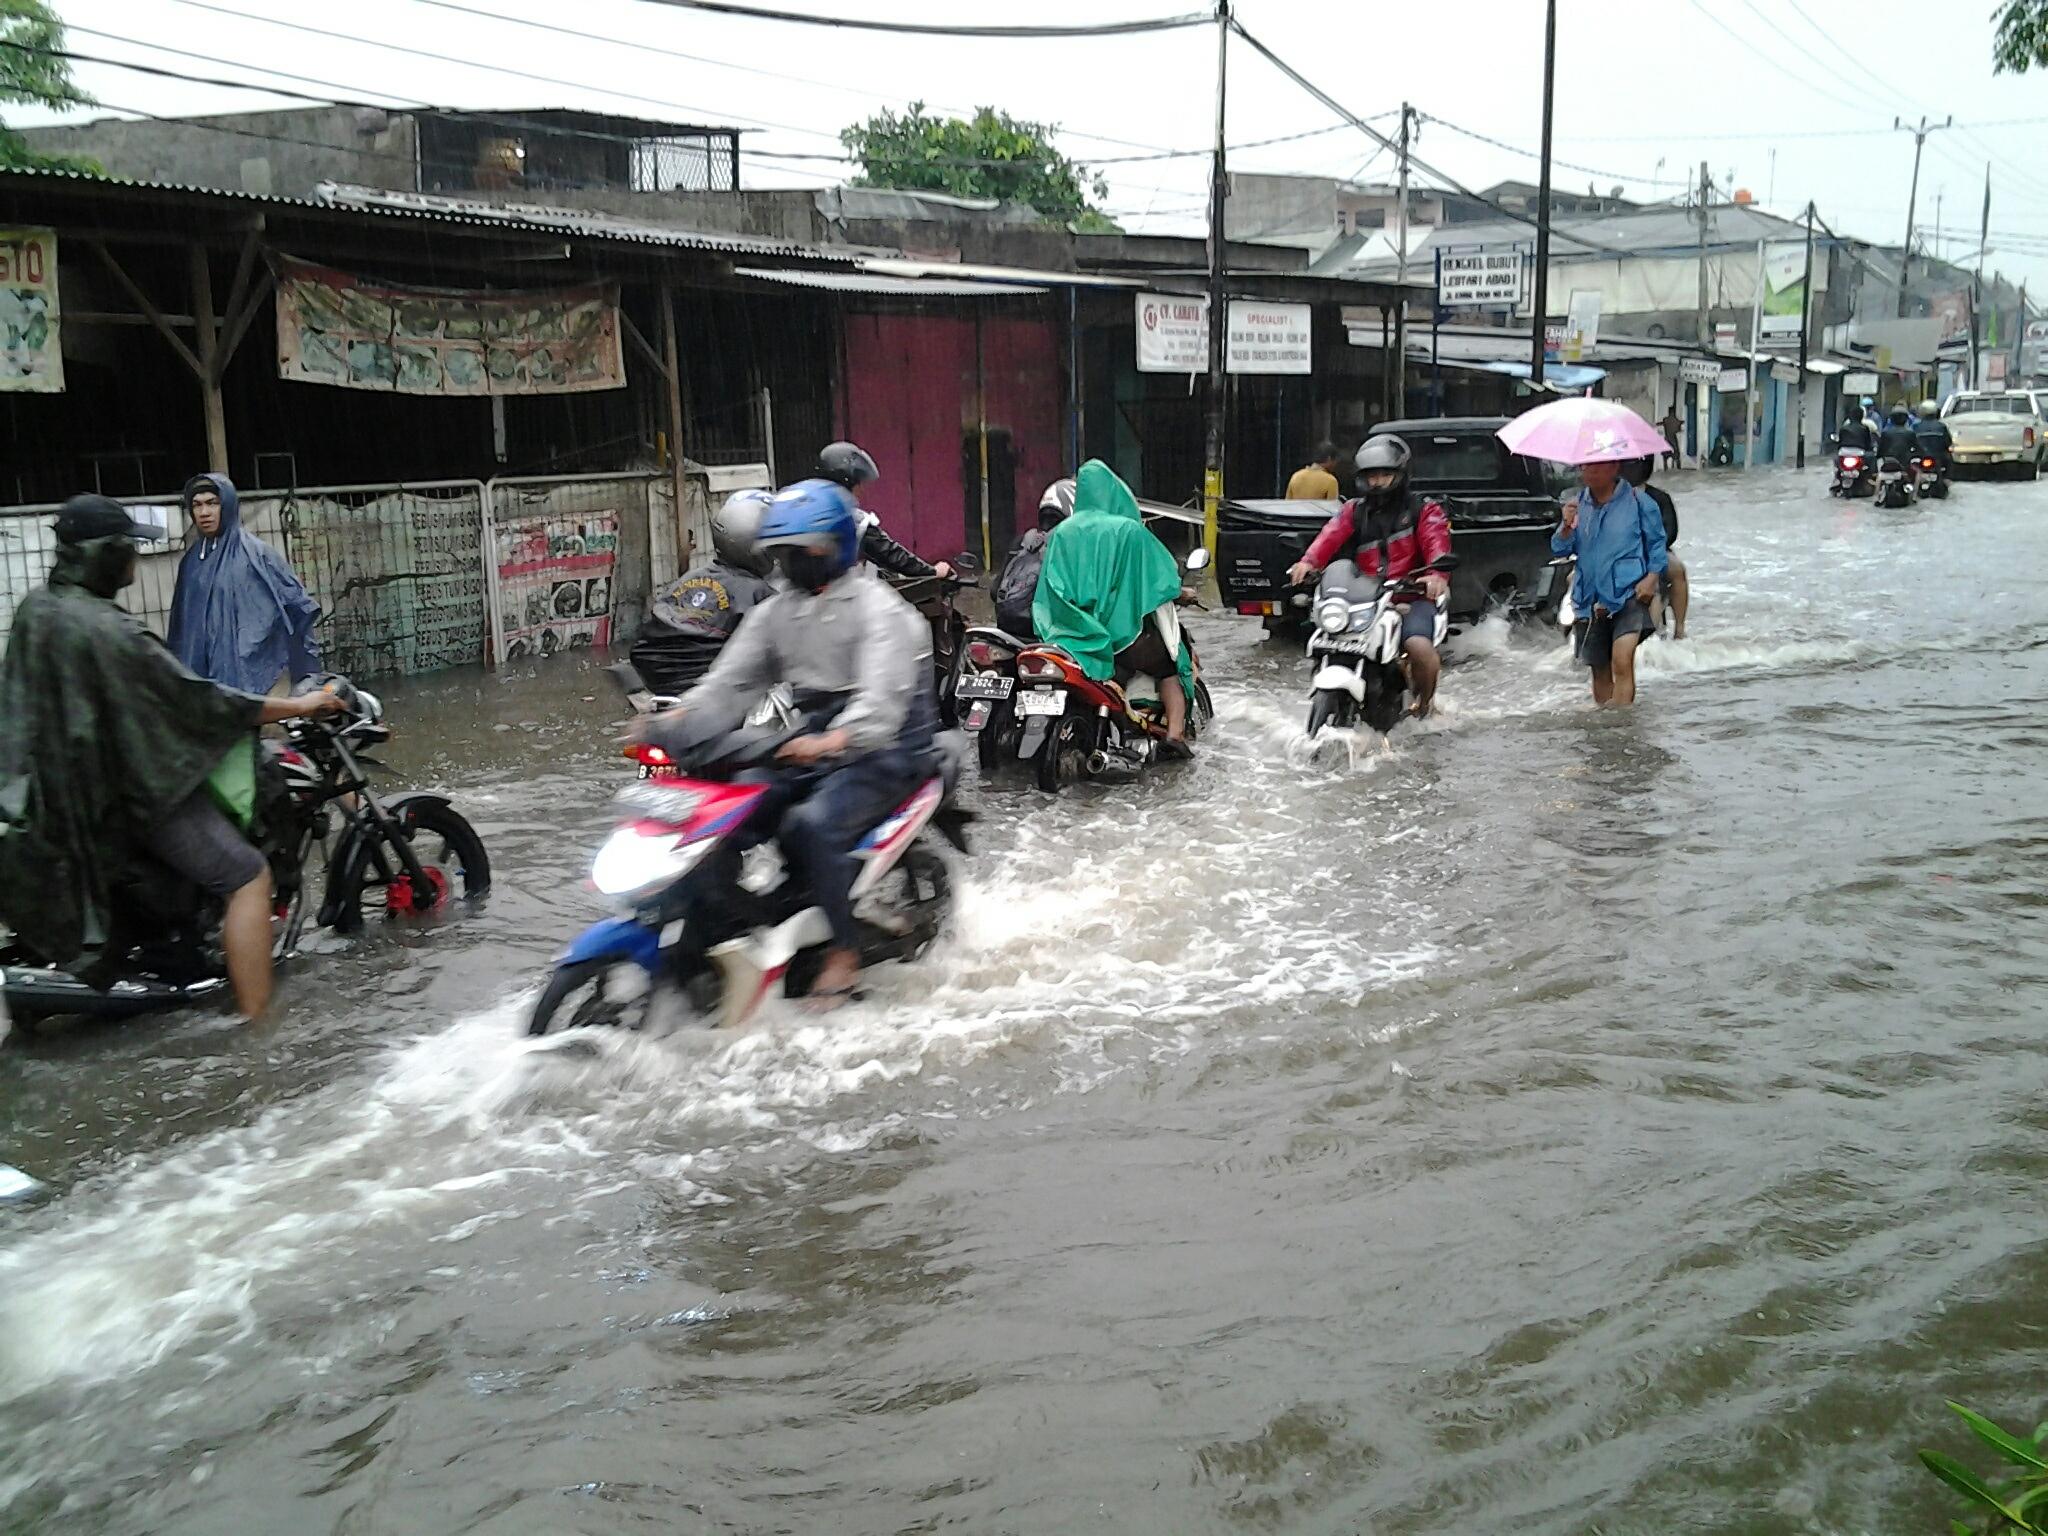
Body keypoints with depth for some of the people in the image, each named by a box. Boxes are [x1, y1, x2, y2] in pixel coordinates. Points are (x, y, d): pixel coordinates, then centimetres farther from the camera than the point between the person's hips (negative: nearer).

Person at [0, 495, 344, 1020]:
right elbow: (197, 700, -24)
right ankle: (257, 1020, -14)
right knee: (247, 876, -10)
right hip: (140, 784, -10)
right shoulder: (109, 631, -26)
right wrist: (299, 705, -15)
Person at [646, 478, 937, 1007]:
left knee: (812, 823, -31)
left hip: (882, 750, -7)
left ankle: (845, 950, -19)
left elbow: (881, 703, -25)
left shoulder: (878, 609, -11)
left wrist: (829, 742, -43)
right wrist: (672, 718, -12)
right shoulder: (775, 612, 12)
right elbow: (730, 682, 7)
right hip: (806, 746, 7)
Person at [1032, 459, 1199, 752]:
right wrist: (1180, 591, 19)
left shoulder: (1062, 533, 3)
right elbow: (1165, 578, 0)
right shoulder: (1129, 530, -7)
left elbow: (1049, 587, 2)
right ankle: (1175, 733, 4)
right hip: (1124, 629, -3)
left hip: (1079, 636, 3)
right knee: (1172, 665, 19)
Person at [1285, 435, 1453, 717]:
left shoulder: (1423, 509, 11)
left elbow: (1436, 542, -9)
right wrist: (1308, 562, -23)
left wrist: (1438, 574, -33)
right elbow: (1331, 535, -1)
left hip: (1412, 594, -4)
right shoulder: (1355, 511, 20)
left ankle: (1423, 703, 0)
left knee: (1419, 646, -30)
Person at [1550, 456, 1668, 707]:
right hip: (1592, 599, 5)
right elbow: (1559, 549, 6)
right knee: (1600, 671, 14)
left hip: (1629, 593, -5)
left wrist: (1652, 577, -8)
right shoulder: (1577, 506, 9)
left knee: (1622, 660, -23)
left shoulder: (1638, 502, -1)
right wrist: (1566, 526, -14)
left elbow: (1657, 542, 5)